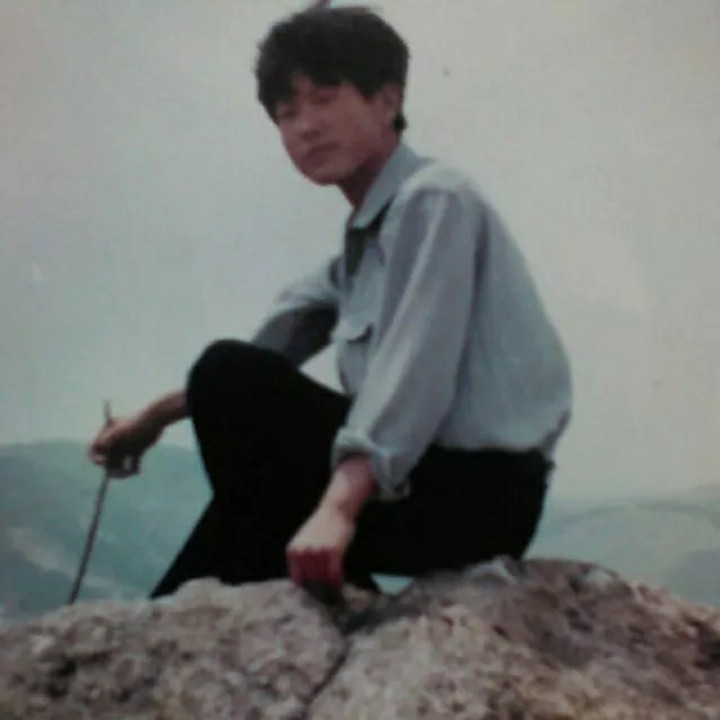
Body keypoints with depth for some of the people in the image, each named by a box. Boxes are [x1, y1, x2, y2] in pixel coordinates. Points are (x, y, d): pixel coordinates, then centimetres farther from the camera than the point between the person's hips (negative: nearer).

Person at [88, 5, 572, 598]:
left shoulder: (433, 200, -11)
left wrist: (338, 507, -34)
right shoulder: (365, 237, 19)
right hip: (428, 480, 10)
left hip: (479, 488, -10)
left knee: (232, 378, -15)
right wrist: (156, 415, 14)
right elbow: (271, 349, 19)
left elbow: (416, 370, -25)